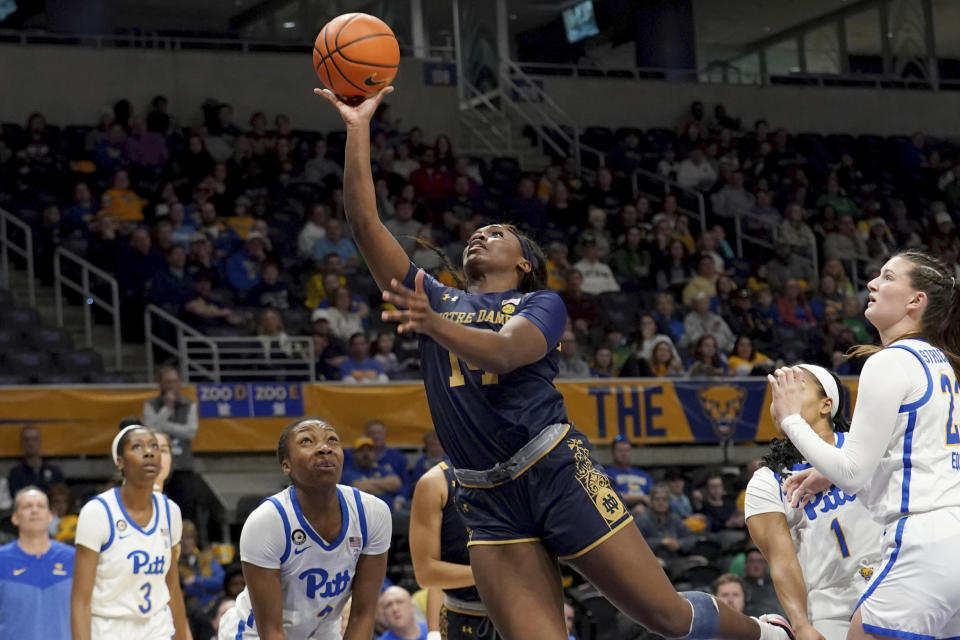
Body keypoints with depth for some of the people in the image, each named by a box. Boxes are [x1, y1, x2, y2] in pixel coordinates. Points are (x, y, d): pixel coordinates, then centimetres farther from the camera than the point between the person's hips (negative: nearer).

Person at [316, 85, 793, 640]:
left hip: (557, 471, -3)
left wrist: (434, 326, -36)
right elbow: (364, 221, 10)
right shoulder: (435, 300, 17)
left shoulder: (542, 305, 6)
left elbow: (501, 353, -18)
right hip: (490, 504, 4)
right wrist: (359, 126, 4)